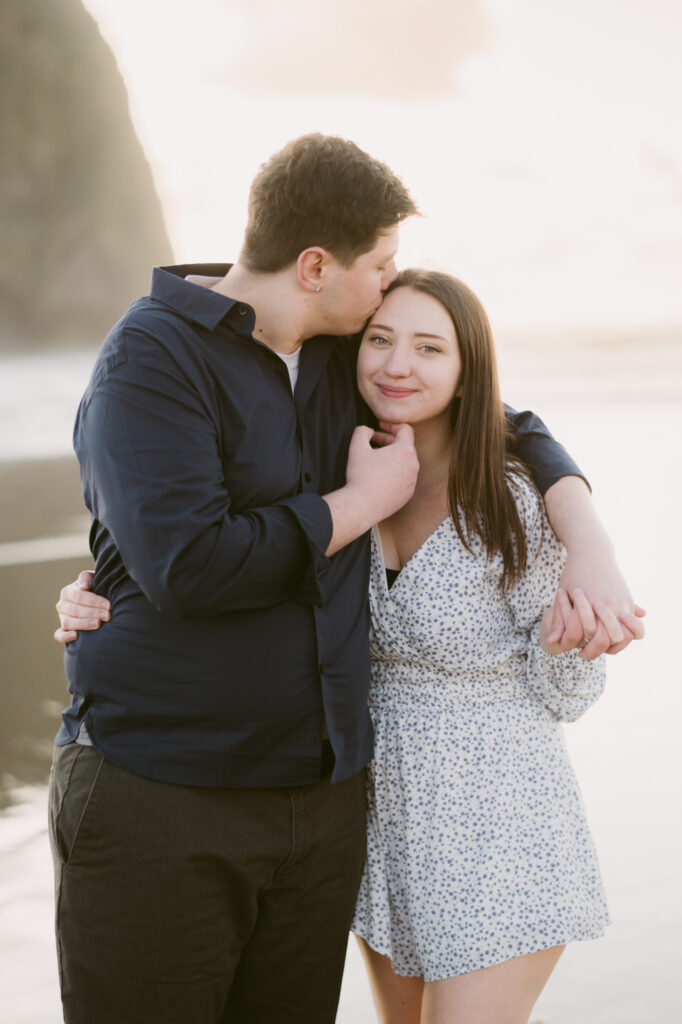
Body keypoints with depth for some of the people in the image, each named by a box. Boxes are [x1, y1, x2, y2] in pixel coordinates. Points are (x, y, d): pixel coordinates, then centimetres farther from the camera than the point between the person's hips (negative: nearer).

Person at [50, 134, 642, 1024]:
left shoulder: (348, 357, 10)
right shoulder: (152, 358, -10)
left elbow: (509, 429, 21)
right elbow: (187, 564, -24)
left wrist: (592, 549, 2)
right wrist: (365, 501, -12)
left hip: (321, 804, 6)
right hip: (160, 806, -6)